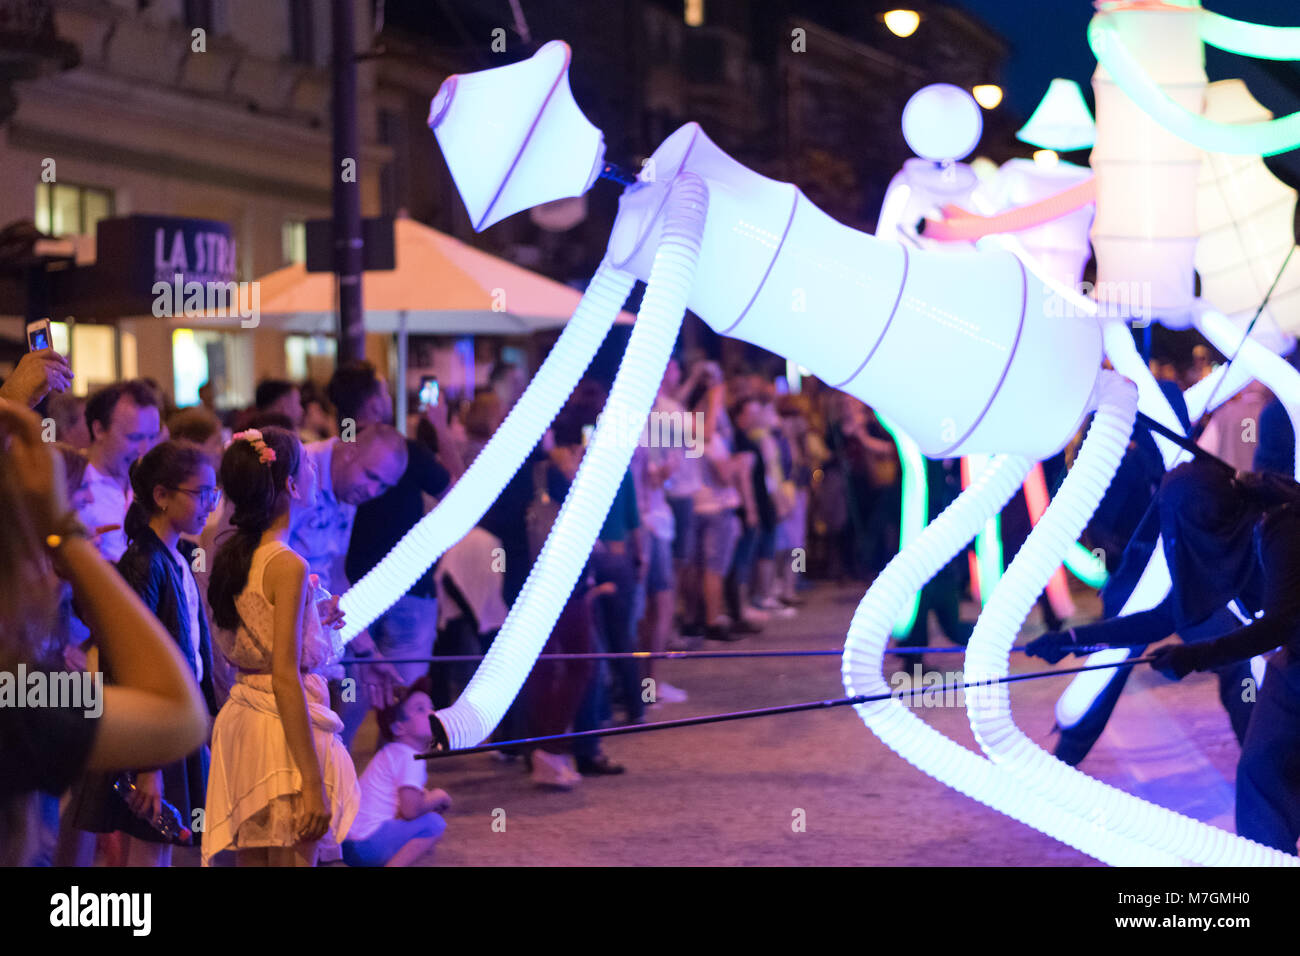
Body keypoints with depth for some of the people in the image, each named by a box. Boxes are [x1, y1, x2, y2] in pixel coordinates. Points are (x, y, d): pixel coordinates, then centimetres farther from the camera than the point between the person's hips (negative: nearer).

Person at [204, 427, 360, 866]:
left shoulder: (231, 556, 9)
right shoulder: (288, 565, -16)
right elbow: (286, 678, -20)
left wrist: (313, 618, 25)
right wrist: (313, 781, -21)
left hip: (241, 725, 9)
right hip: (284, 730, -8)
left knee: (252, 859, 13)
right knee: (293, 857, -2)